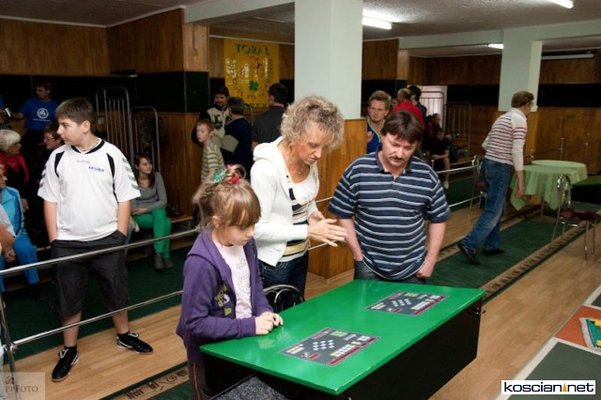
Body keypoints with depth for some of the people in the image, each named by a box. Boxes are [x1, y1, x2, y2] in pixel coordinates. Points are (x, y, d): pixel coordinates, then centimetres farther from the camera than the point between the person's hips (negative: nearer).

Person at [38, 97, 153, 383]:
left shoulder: (112, 155, -9)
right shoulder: (58, 157, -3)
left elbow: (125, 199, -3)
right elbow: (50, 201, 4)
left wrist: (120, 237, -5)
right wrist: (54, 241, 1)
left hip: (107, 240, -1)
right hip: (67, 243, 1)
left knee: (117, 292, 15)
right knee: (68, 299, 13)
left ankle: (124, 335, 37)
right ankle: (69, 350, 31)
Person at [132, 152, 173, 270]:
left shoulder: (156, 176, -8)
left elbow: (163, 201, -9)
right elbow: (133, 209, -14)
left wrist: (146, 209, -19)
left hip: (156, 210, 3)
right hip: (139, 215, -3)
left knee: (159, 213, -34)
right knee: (166, 222, -31)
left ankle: (158, 253, -30)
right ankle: (165, 255, -20)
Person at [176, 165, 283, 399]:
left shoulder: (246, 243, -9)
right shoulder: (201, 263, -32)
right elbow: (194, 322, -28)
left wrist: (264, 310, -9)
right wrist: (249, 326, -28)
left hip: (244, 346, 7)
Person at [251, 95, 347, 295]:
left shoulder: (309, 160, -6)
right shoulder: (266, 168, -28)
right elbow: (257, 229, -25)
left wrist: (312, 213, -7)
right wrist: (308, 231, -26)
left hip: (300, 255, 7)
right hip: (272, 263, -7)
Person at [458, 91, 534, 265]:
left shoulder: (502, 118, 17)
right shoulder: (520, 120, -9)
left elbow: (485, 144, 20)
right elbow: (516, 151, -17)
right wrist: (520, 181, -15)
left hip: (488, 164, 9)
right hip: (500, 168, -9)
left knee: (497, 208, 17)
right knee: (493, 211, -7)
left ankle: (491, 245, 22)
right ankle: (469, 244, -14)